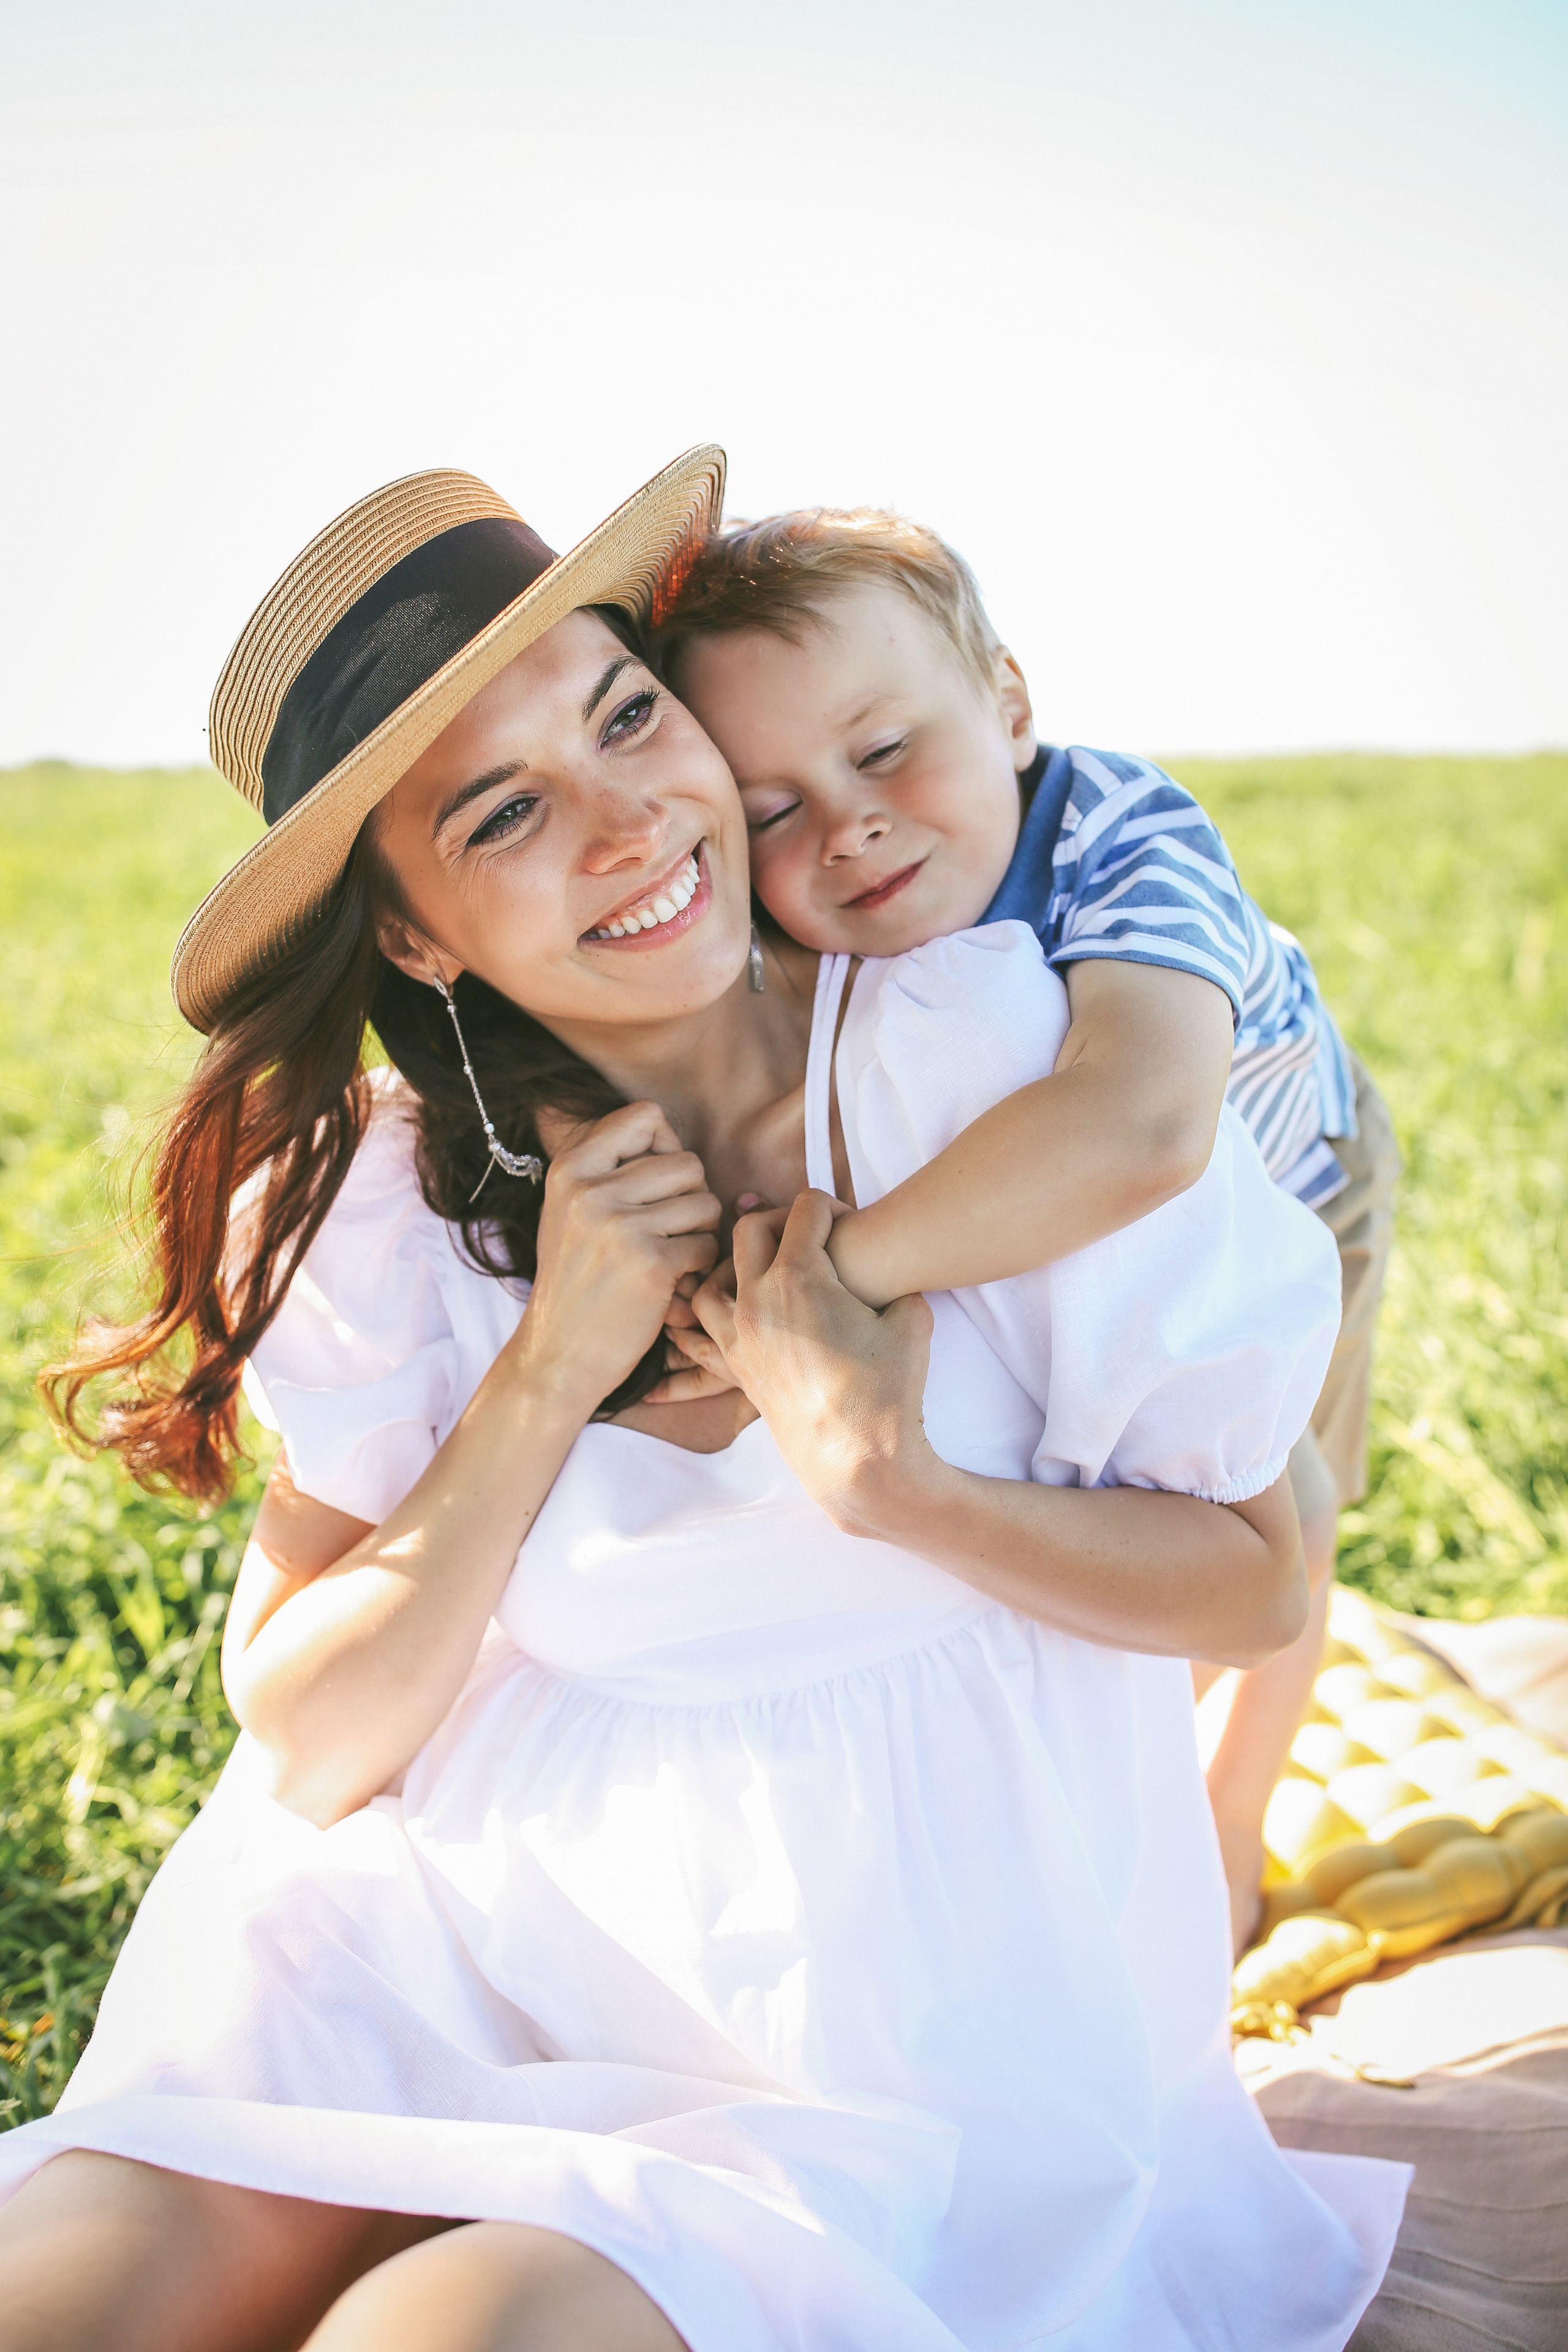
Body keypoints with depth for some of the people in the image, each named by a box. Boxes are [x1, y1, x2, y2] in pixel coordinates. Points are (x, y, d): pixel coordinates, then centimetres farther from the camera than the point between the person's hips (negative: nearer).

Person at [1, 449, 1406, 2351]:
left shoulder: (997, 1045, -10)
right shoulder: (396, 1199, -2)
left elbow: (1260, 1583, -5)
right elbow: (305, 1744, -5)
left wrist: (890, 1480, -21)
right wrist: (552, 1373, -15)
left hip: (920, 1969, -2)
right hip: (483, 1935, 3)